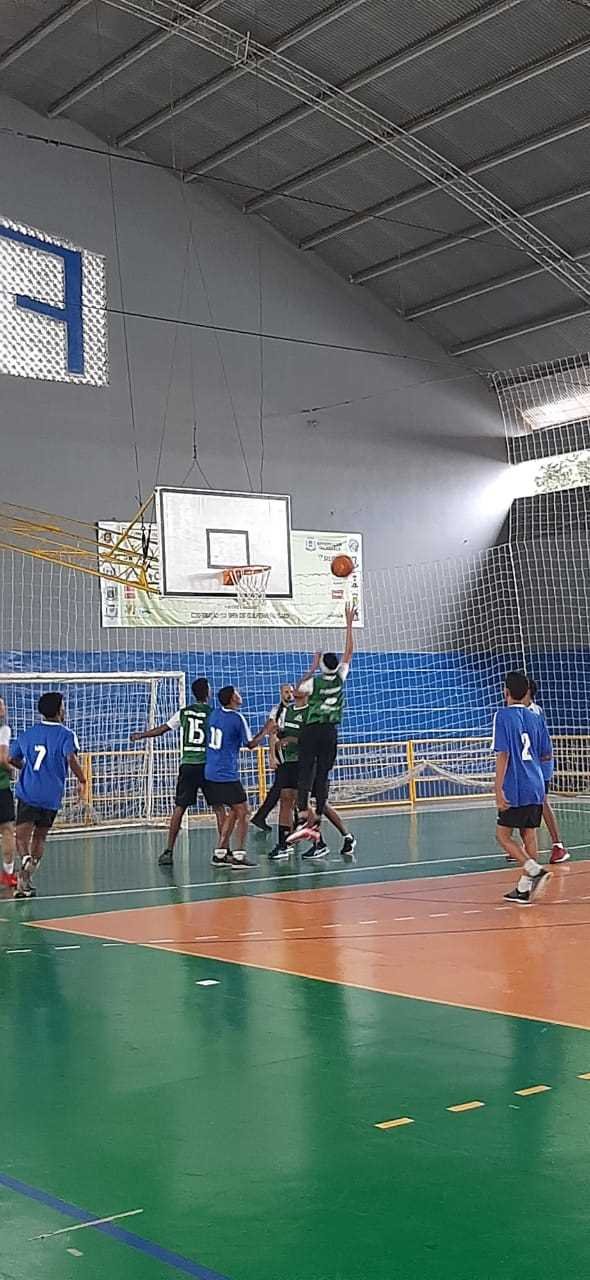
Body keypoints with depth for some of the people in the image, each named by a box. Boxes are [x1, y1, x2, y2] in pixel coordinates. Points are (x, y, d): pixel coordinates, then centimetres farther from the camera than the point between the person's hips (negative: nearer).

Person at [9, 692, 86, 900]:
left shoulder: (27, 734, 11)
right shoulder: (66, 735, -3)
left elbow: (12, 759, 21)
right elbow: (71, 758, -19)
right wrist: (82, 781, -9)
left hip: (27, 793, 1)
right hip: (52, 795, -1)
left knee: (22, 836, -3)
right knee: (40, 837, 14)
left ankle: (25, 859, -34)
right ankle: (26, 879, 10)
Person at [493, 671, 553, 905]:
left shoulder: (503, 716, -8)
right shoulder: (536, 718, 9)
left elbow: (503, 755, -14)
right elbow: (547, 755, 14)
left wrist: (498, 790, -14)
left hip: (515, 789, -6)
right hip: (536, 788, 6)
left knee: (503, 835, 3)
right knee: (529, 836, 10)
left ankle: (536, 870, -15)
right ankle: (524, 889, 12)